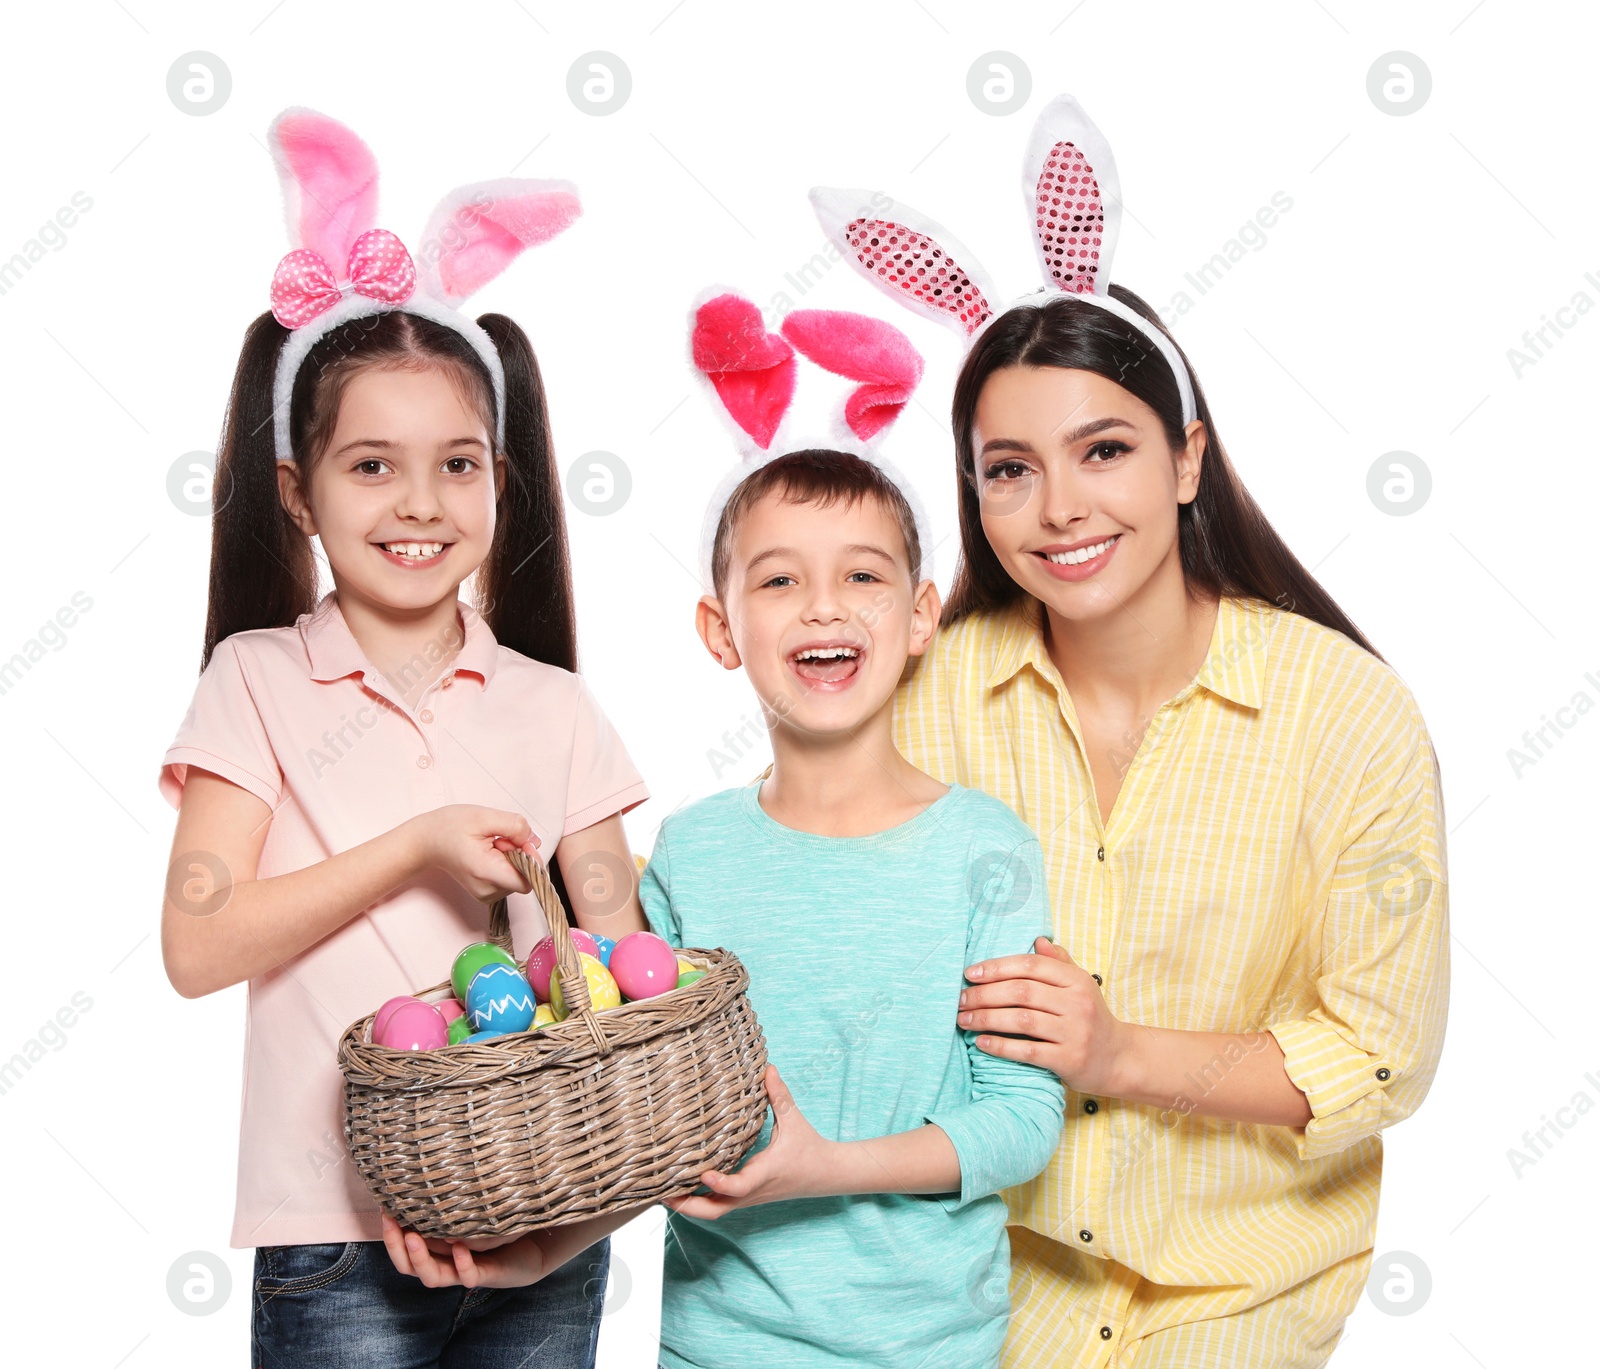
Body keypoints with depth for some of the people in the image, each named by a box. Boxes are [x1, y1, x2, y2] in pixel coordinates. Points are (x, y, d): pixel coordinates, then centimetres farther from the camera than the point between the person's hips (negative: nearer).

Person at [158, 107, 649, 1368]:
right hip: (338, 1238, -2)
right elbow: (197, 946, -8)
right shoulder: (261, 678, -1)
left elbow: (620, 957, 2)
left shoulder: (551, 708, 4)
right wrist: (416, 848, -15)